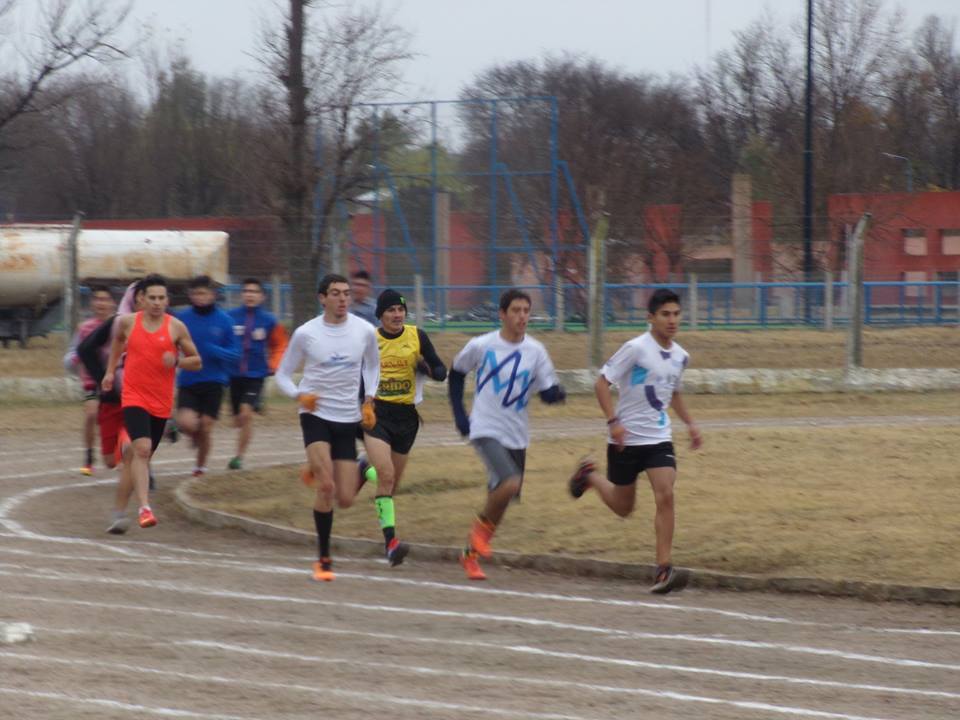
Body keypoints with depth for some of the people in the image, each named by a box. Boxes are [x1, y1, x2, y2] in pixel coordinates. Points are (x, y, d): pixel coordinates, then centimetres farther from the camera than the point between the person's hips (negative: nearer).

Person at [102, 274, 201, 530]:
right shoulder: (128, 322, 0)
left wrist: (177, 361, -15)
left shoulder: (176, 328, -2)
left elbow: (196, 362, 5)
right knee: (142, 448, -24)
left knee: (136, 457, 11)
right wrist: (110, 370, 21)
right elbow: (118, 340, 25)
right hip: (133, 397, -2)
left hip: (161, 403, 2)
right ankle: (144, 508, -31)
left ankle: (119, 512, 24)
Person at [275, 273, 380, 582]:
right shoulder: (306, 333, -6)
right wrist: (299, 395, -16)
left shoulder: (364, 331, 0)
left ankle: (316, 471, 36)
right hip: (316, 415, -3)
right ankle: (324, 559, -9)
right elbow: (283, 374, 3)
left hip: (348, 420, 3)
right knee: (326, 487, -22)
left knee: (345, 499, 0)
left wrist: (369, 402, 8)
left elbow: (372, 365, 19)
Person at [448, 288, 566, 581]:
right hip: (486, 431, -4)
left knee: (500, 498, 10)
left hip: (517, 436, 4)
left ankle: (472, 554, 29)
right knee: (510, 483, -26)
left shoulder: (535, 351, 0)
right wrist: (459, 414, 5)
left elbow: (547, 392, 2)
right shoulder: (481, 346, -7)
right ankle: (482, 525, 2)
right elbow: (456, 373, 10)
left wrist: (557, 393, -22)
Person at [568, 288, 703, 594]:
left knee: (665, 496, -16)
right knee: (623, 507, 10)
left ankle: (664, 570, -15)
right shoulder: (636, 348, -15)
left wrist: (690, 423, 15)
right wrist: (613, 422, -23)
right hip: (626, 439, -4)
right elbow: (602, 383, -14)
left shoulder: (680, 356, 6)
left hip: (659, 439, 4)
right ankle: (589, 476, 43)